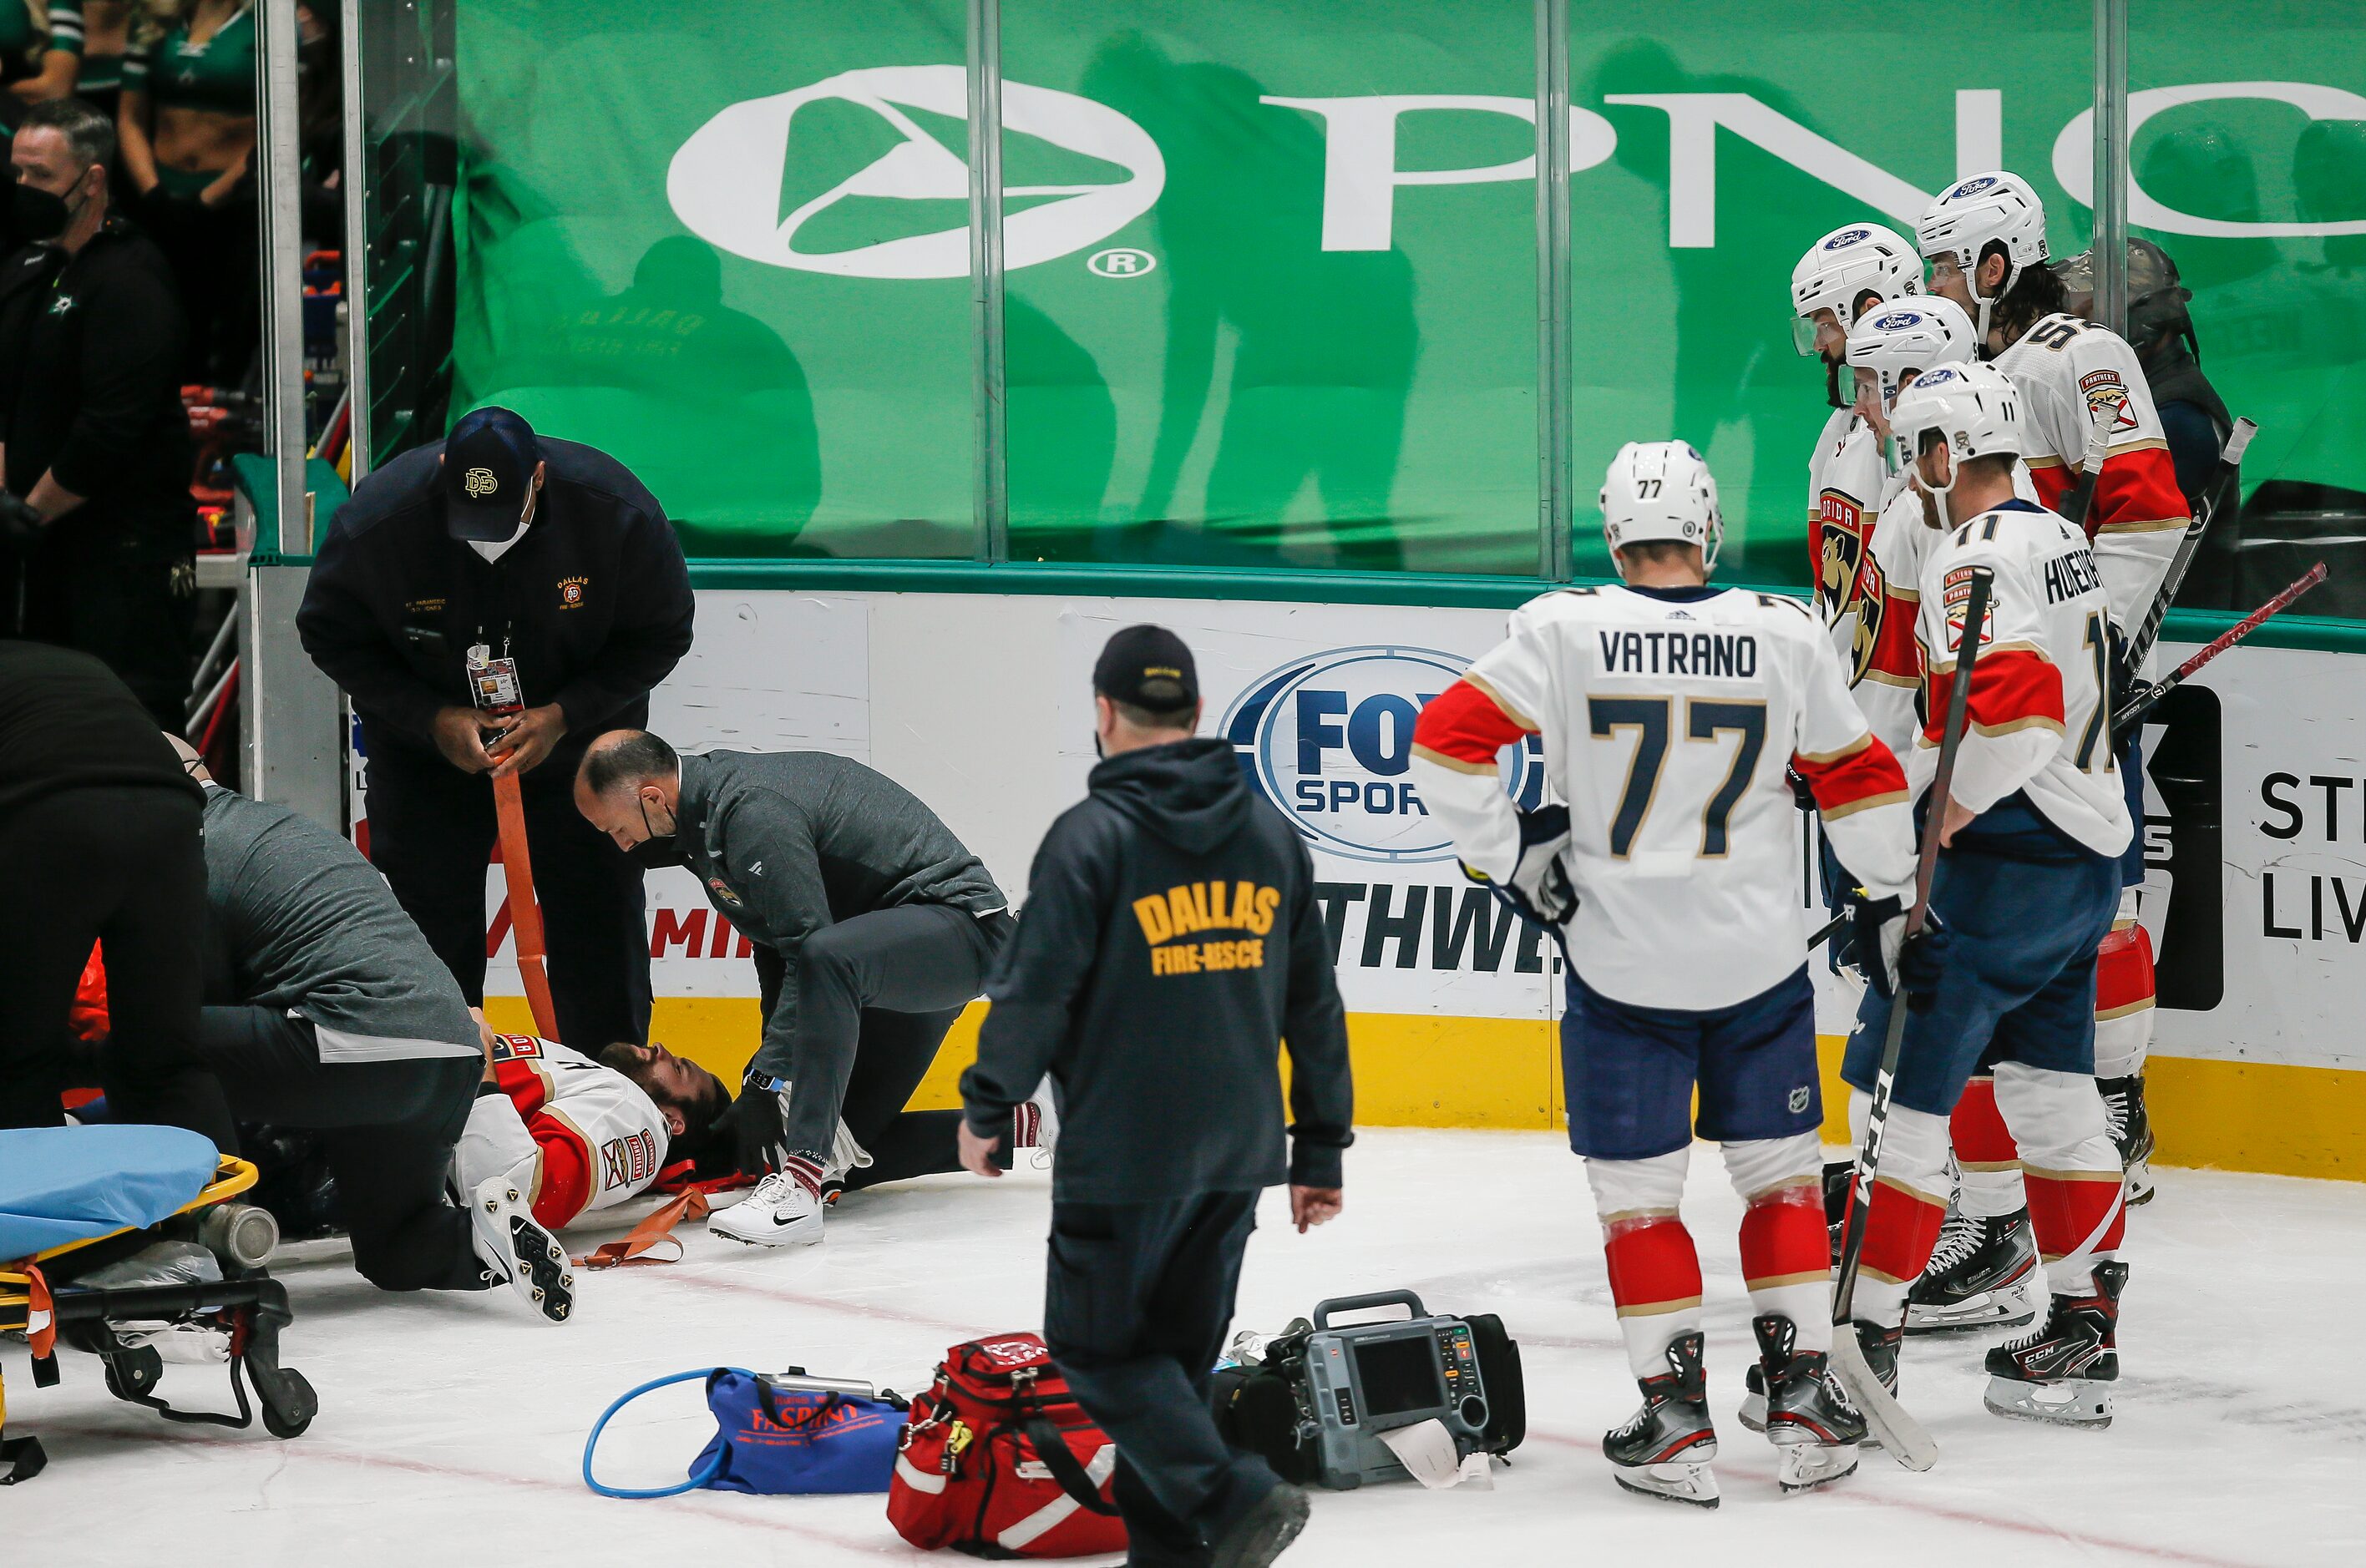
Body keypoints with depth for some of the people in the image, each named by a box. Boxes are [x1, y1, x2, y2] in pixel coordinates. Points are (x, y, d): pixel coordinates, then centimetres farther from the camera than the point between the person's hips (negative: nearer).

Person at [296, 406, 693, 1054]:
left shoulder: (618, 513, -26)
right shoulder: (374, 522, -26)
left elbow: (661, 635, -11)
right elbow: (332, 637, -10)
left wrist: (563, 717, -22)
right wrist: (432, 720, -21)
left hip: (580, 729, 0)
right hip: (426, 743, 0)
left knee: (601, 915, 0)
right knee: (428, 926, 0)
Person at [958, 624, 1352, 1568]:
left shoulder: (1092, 835, -11)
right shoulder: (1270, 835, 7)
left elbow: (1037, 988, -13)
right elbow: (1314, 1005, 9)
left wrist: (987, 1109, 2)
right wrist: (1321, 1151, 16)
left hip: (1123, 1154, -6)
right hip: (1237, 1153, 6)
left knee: (1096, 1347, 3)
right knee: (1176, 1353, 16)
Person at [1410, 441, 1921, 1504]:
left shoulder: (1563, 631, -8)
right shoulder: (1785, 637, -3)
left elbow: (1444, 744, -11)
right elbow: (1859, 779, 6)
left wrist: (1511, 857, -1)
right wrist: (1888, 904, 19)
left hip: (1621, 966, -1)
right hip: (1758, 962, 1)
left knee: (1636, 1191, 8)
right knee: (1781, 1172, 16)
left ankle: (1676, 1419, 6)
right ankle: (1802, 1397, 14)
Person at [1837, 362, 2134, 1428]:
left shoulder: (1977, 559, -16)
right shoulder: (2062, 541, 15)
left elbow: (2012, 710, -29)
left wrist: (1928, 829, -20)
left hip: (2003, 863, -10)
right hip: (2088, 858, 10)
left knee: (1900, 1085, -6)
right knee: (2052, 1093, 14)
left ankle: (1867, 1334, -5)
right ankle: (2084, 1336, 17)